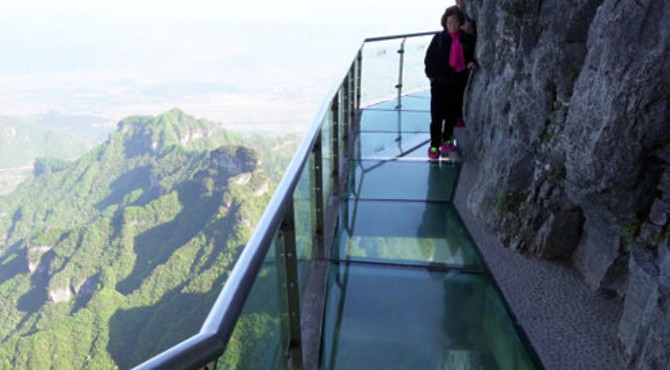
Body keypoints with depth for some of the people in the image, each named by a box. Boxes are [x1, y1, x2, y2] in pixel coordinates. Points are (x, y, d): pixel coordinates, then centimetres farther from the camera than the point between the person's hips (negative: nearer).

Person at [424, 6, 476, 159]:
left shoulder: (467, 39, 3)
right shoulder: (439, 38, -4)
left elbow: (471, 57, 15)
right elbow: (429, 59, 1)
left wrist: (471, 63, -7)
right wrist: (432, 75, -4)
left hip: (459, 83, 3)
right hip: (440, 83, -3)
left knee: (453, 115, 14)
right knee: (437, 116, 0)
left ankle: (447, 140, 33)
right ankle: (434, 146, 12)